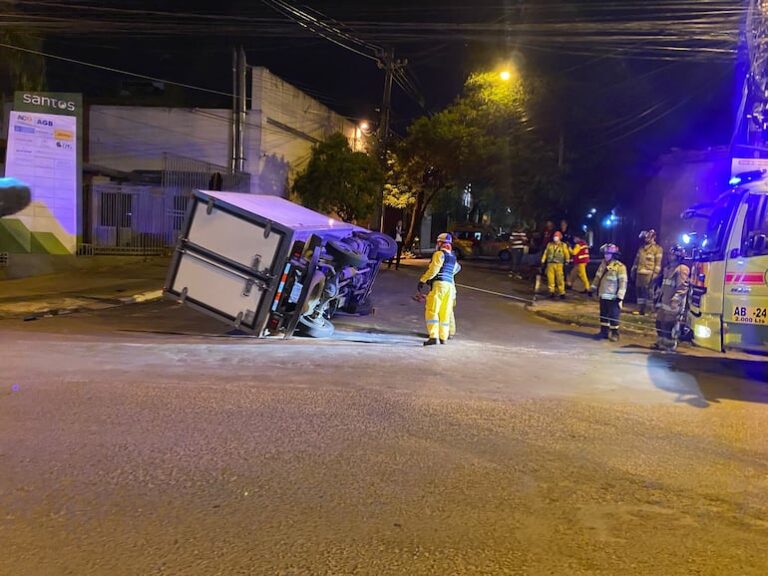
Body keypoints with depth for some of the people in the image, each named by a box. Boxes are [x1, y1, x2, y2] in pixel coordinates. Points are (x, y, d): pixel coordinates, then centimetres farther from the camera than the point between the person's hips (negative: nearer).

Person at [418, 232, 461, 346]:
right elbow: (457, 268, 35)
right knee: (445, 313, 12)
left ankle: (433, 337, -19)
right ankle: (443, 337, 15)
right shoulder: (453, 257, 18)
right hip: (450, 284, 8)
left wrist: (422, 280, -10)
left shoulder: (439, 254, -6)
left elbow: (433, 269, -15)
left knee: (432, 311, -9)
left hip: (439, 284, -8)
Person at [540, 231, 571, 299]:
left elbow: (566, 253, 3)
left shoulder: (563, 245, 6)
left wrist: (567, 260, -6)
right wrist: (543, 261, 11)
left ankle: (562, 293, 0)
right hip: (550, 264, 3)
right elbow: (545, 253, 15)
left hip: (559, 264, -2)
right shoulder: (549, 244, 13)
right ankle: (551, 292, 11)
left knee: (560, 279, -7)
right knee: (550, 278, 0)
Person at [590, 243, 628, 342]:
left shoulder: (620, 267, -15)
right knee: (603, 315, 14)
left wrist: (620, 296, -19)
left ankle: (614, 333, 7)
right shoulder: (603, 264, 7)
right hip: (603, 296, 7)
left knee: (613, 316, -2)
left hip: (613, 297, -7)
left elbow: (623, 282, -17)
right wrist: (593, 287, 19)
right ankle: (604, 331, 24)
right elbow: (598, 277, 19)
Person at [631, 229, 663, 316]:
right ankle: (640, 309, 12)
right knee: (639, 292, 7)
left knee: (647, 292, -9)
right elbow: (637, 260, 23)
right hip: (639, 273, 7)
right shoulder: (642, 248, 18)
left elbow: (658, 263, -8)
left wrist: (655, 274, -17)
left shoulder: (657, 248, -1)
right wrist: (633, 271, 19)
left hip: (649, 274, -7)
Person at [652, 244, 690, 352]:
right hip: (664, 301, 9)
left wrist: (676, 299, -26)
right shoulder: (667, 268, 20)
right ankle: (660, 343, 23)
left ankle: (670, 346, -4)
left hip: (673, 303, -9)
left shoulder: (682, 269, -10)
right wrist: (659, 299, 26)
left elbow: (682, 287, -18)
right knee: (660, 322, 12)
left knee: (669, 324, -9)